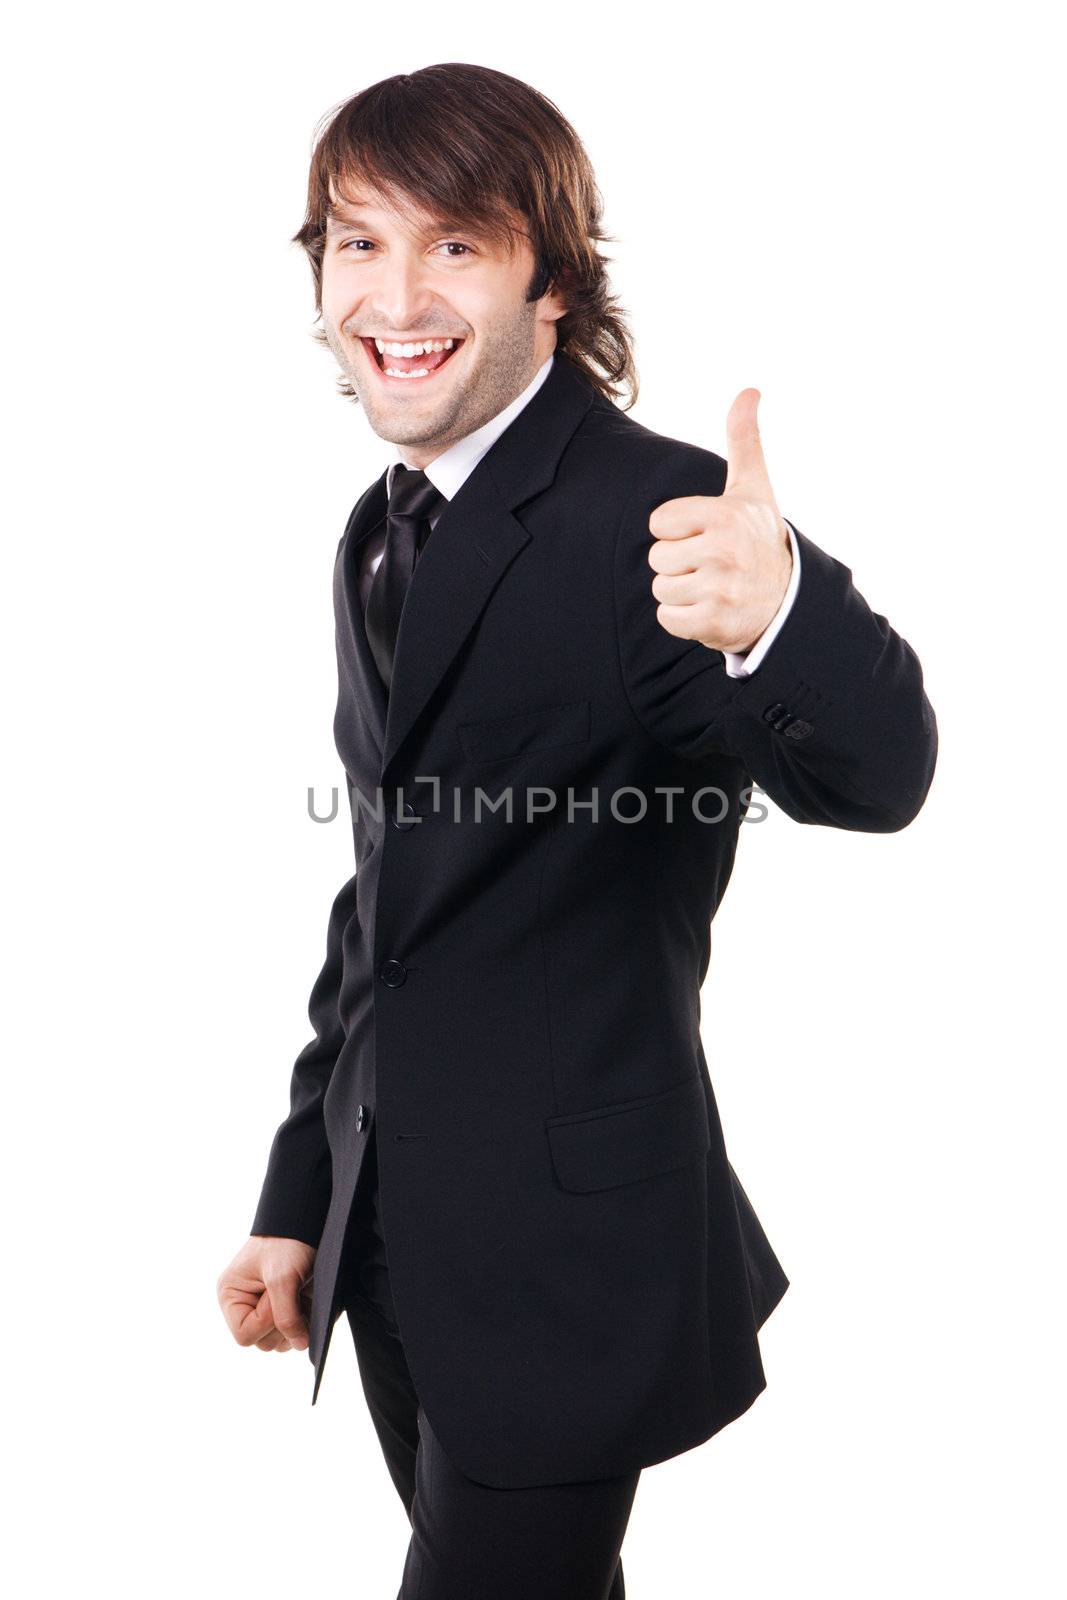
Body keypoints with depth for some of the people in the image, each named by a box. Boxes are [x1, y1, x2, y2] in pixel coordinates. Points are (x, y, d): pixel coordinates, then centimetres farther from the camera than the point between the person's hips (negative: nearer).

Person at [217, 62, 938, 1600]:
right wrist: (298, 1199, 18)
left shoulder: (659, 515, -17)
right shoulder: (381, 538, 9)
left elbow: (874, 776, -34)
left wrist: (775, 614, -56)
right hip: (392, 1251, 8)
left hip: (567, 1263, -7)